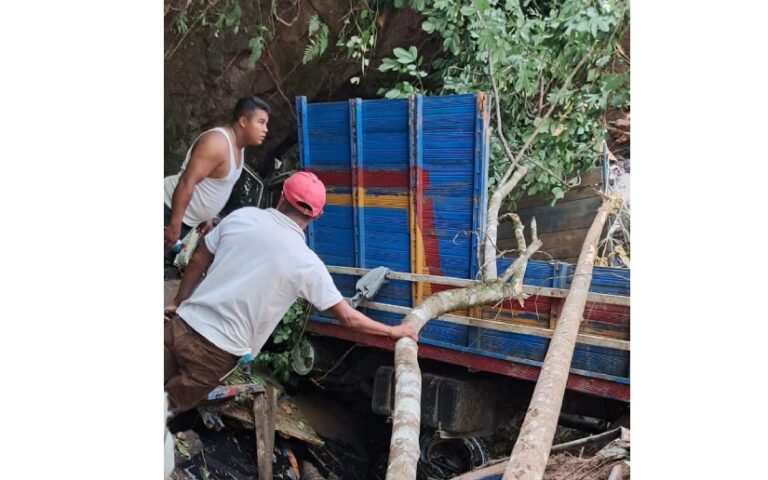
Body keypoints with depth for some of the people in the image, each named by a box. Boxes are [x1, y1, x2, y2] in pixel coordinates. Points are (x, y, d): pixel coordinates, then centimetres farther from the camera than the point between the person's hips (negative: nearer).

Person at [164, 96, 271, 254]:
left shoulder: (238, 146, 6)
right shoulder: (217, 143, -25)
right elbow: (187, 182, -30)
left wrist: (208, 217, 16)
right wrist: (174, 226, -30)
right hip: (172, 211, -10)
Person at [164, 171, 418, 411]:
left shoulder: (243, 215, -2)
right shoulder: (307, 262, -10)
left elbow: (198, 261, 10)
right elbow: (348, 318, -2)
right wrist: (394, 331, 11)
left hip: (181, 324, 3)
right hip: (216, 352, -3)